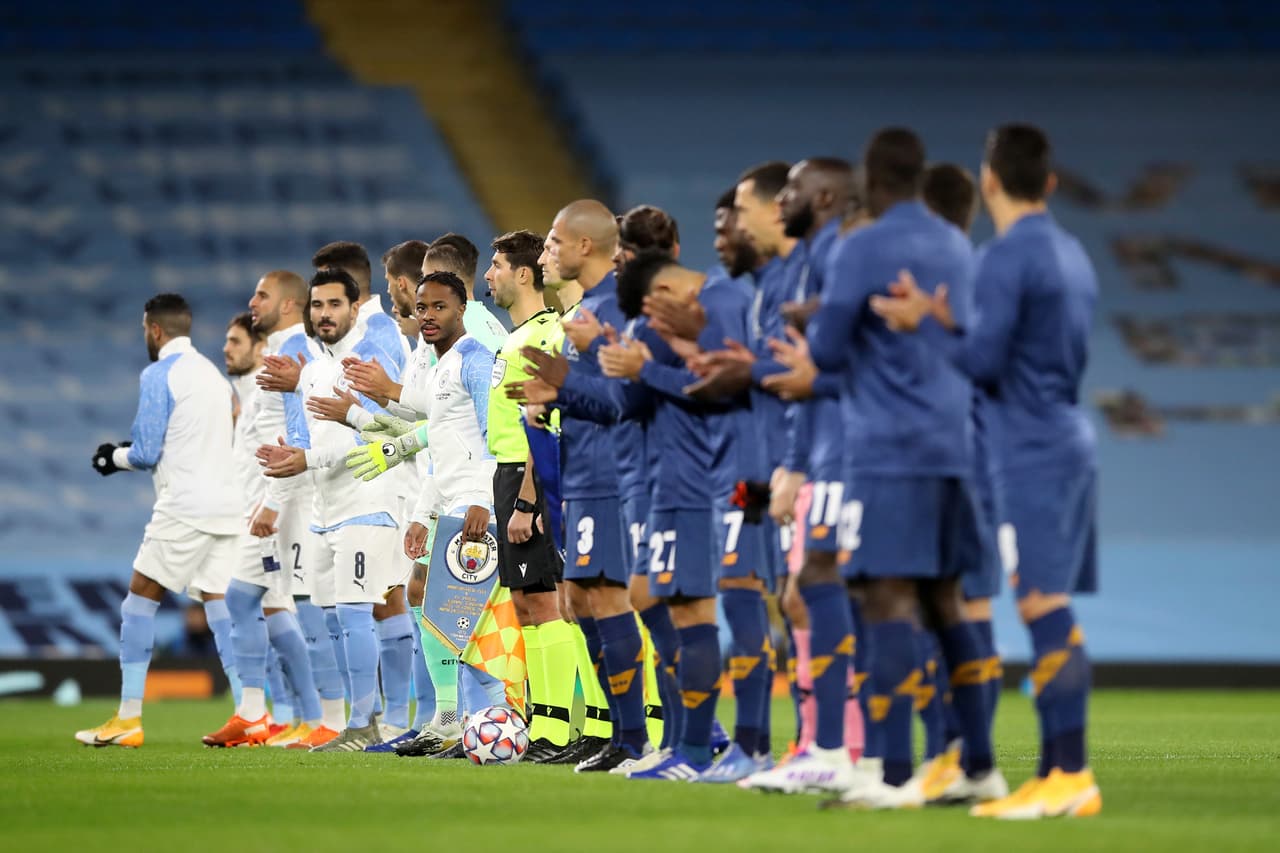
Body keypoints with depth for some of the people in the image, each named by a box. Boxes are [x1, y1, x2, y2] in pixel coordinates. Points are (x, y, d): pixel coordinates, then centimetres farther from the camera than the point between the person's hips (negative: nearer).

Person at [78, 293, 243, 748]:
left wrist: (115, 457, 10)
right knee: (219, 605, 6)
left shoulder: (158, 375, -7)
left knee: (140, 601, 0)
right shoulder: (212, 373, 18)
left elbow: (146, 452, -11)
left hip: (184, 506, -7)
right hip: (226, 504, 7)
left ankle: (128, 719, -1)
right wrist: (132, 448, 24)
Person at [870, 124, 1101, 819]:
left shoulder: (1006, 257, -12)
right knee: (1051, 613, 10)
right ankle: (1055, 773, 10)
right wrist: (951, 325, 15)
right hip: (1071, 444, 9)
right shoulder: (1072, 256, 16)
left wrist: (924, 324, 1)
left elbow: (983, 363, -14)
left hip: (1031, 453, -9)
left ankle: (1071, 775, -15)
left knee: (1043, 606, -11)